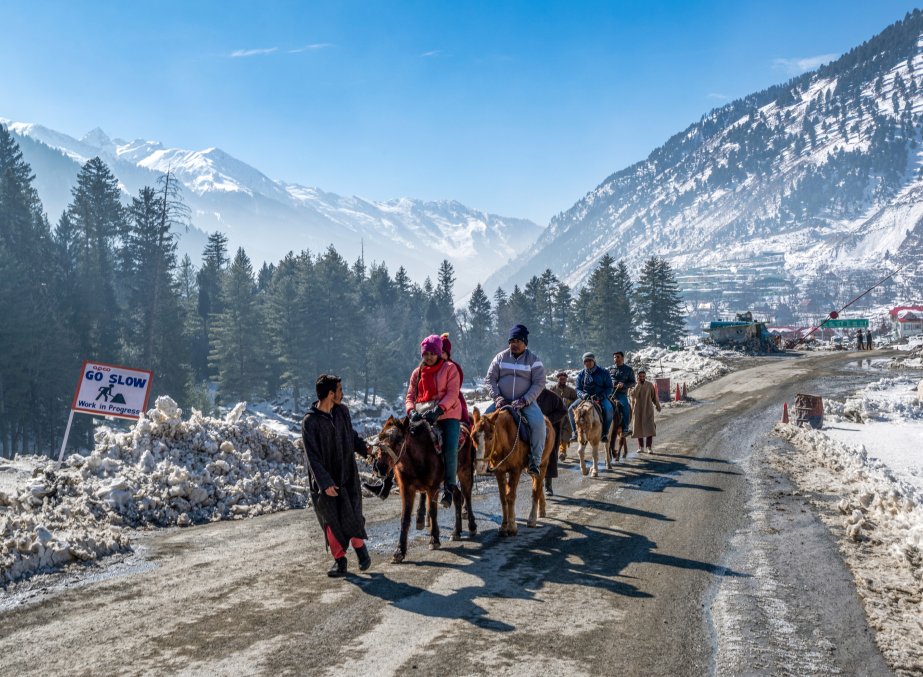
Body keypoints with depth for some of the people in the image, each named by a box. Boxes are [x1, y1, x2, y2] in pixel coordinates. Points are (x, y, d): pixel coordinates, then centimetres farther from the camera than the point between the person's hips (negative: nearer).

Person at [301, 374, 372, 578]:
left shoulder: (342, 411, 0)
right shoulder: (310, 421, -15)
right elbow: (312, 457, -15)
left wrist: (366, 449, 1)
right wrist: (325, 483, -19)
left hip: (347, 475, 3)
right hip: (324, 480, -3)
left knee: (351, 516, -1)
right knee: (331, 520, 5)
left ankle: (360, 548, 25)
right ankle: (340, 560, 19)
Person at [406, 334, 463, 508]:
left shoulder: (449, 368, 2)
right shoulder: (417, 373, 15)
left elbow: (452, 394, -8)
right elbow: (410, 396, 11)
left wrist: (439, 409, -23)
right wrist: (412, 411, -11)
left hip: (447, 414, -4)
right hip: (423, 415, 4)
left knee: (450, 449, -18)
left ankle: (449, 487, -5)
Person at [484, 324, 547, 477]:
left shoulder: (533, 359, -1)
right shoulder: (500, 357, 6)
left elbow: (539, 383, -6)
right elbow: (490, 379, 6)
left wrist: (524, 401, -18)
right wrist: (496, 397, -11)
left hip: (526, 402, -2)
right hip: (502, 401, 2)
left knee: (538, 423, -29)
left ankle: (535, 461, -20)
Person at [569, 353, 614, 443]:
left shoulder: (603, 372, -2)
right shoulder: (581, 374, 6)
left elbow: (609, 388, -2)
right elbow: (578, 389, 7)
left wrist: (600, 396, -19)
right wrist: (583, 395, -18)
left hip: (601, 398, -3)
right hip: (585, 397, 3)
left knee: (608, 409, -34)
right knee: (571, 409, -18)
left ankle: (605, 433, -23)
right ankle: (575, 432, -11)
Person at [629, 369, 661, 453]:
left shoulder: (650, 385, 2)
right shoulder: (633, 385, -1)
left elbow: (654, 396, 9)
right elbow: (633, 395, -17)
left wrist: (657, 405, -1)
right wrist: (638, 384, -20)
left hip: (648, 409, 0)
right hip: (637, 410, 0)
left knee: (649, 428, -10)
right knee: (639, 428, 7)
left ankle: (649, 447, -9)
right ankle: (641, 447, 19)